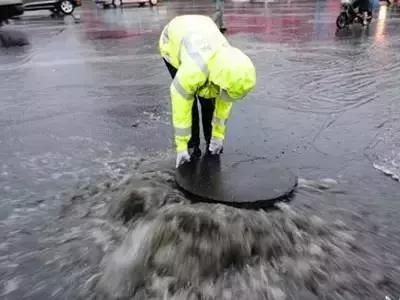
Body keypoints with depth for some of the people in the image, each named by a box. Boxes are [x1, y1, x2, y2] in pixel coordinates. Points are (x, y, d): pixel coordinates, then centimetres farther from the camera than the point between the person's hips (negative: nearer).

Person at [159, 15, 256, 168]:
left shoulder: (233, 67, -28)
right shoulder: (192, 71, -45)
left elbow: (224, 102, -12)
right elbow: (180, 108, -33)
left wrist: (219, 135, -4)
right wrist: (181, 147, -22)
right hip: (173, 45, -3)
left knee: (208, 98, -5)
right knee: (187, 101, -14)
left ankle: (211, 139, 14)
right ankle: (192, 144, 4)